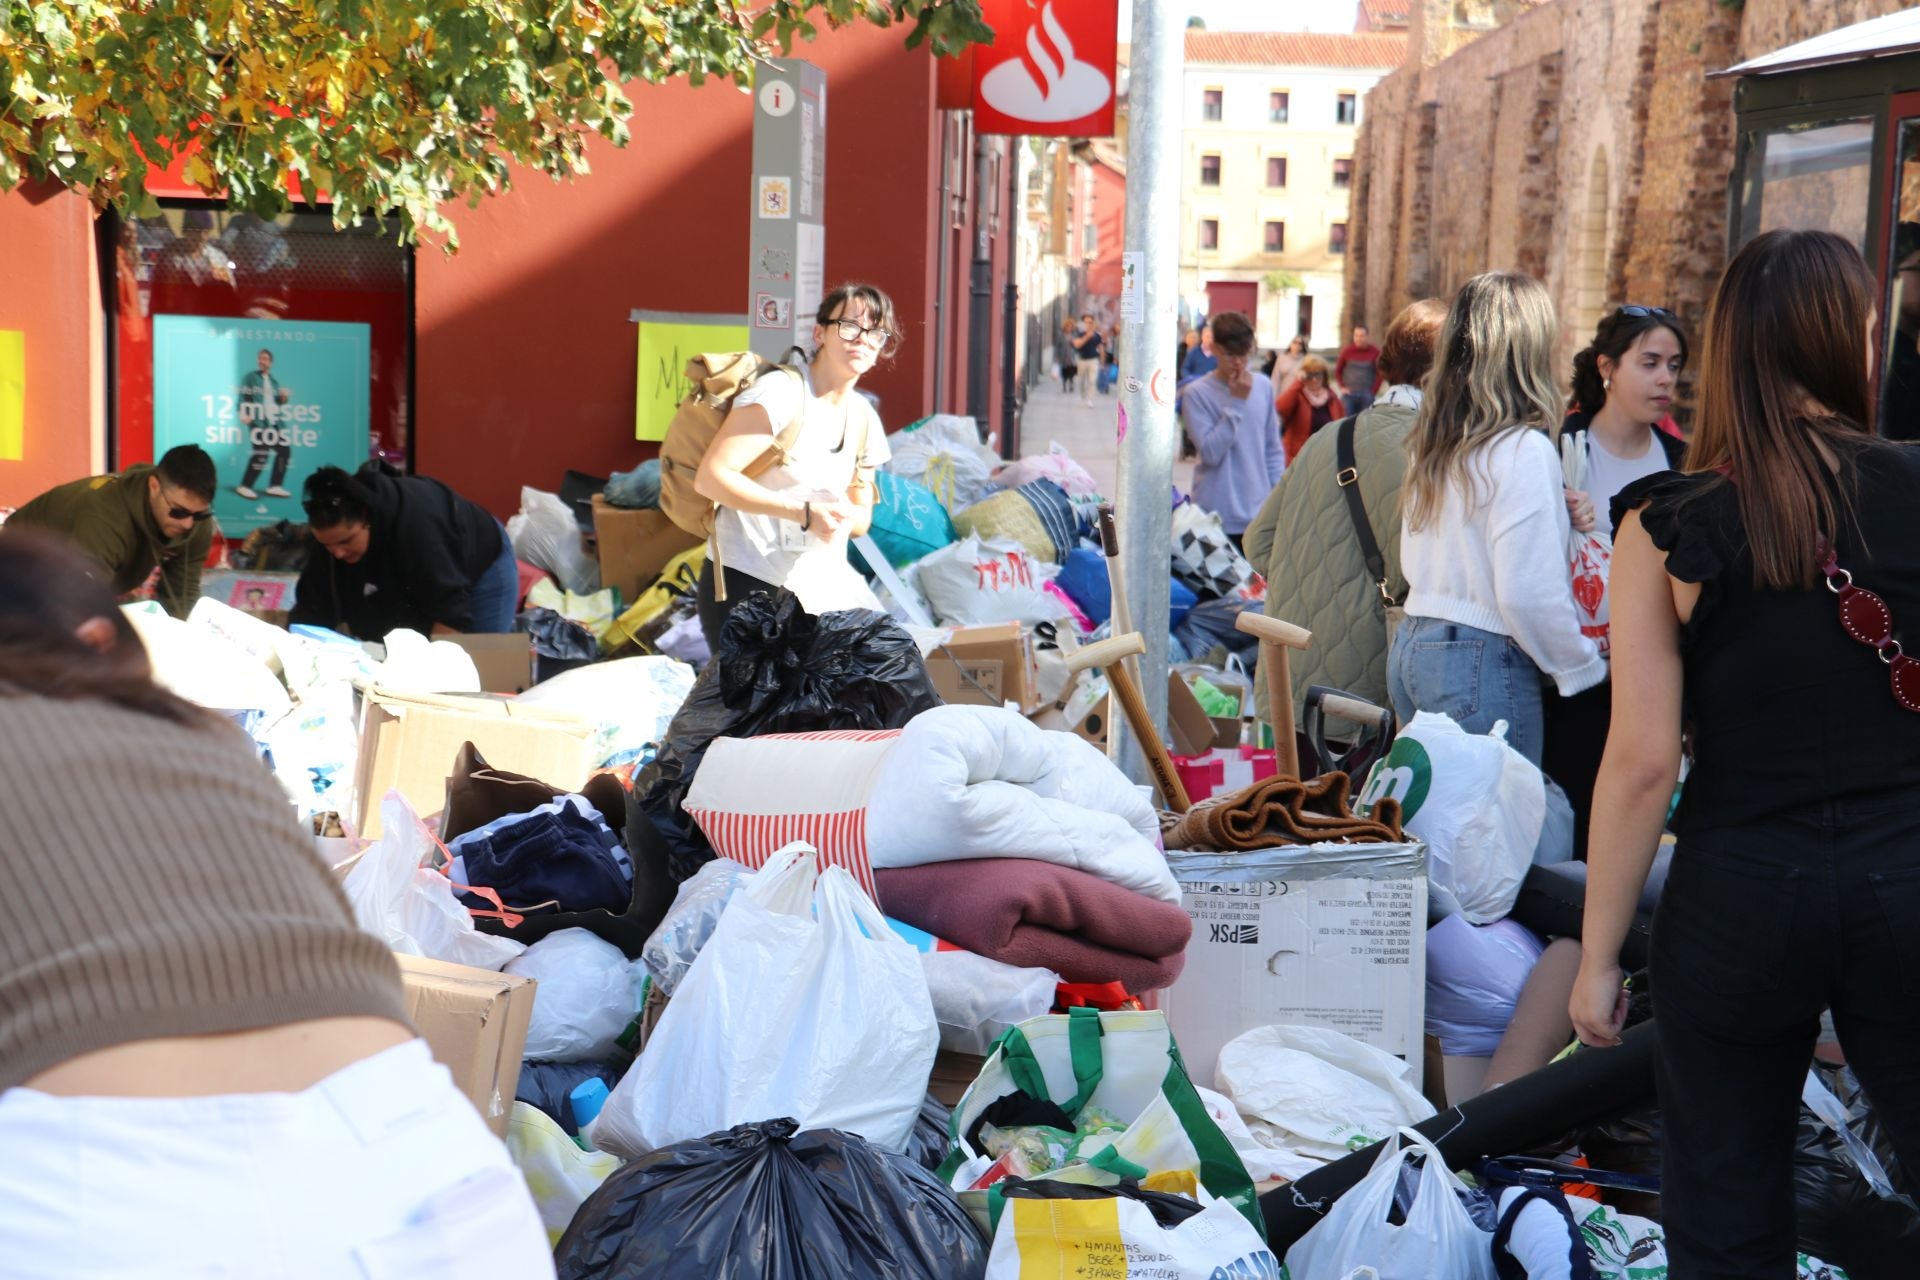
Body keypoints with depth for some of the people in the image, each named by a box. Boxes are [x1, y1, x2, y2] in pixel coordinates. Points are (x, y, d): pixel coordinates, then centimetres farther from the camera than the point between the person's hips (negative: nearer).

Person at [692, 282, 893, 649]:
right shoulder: (779, 393, -12)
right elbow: (710, 477, -19)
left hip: (827, 588, 7)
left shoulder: (863, 419, 10)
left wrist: (843, 515, -9)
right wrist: (803, 512, -23)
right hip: (750, 586, -7)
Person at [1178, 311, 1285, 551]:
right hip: (1217, 518, -4)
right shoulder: (1197, 393, -8)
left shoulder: (1264, 387, 6)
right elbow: (1210, 452, -17)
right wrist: (1236, 402, -15)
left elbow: (1273, 448, 12)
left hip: (1260, 514, 4)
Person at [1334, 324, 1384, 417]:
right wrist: (1342, 387, 2)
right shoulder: (1347, 350, 3)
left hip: (1366, 395, 0)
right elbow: (1338, 370, 13)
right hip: (1348, 394, 0)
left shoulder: (1375, 352, 0)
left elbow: (1380, 373, 4)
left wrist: (1373, 391, -3)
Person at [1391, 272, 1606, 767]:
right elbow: (1530, 592, -17)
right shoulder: (1524, 450, -14)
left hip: (1412, 647, 8)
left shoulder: (1433, 442, 9)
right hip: (1483, 665, -8)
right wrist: (1585, 668, -3)